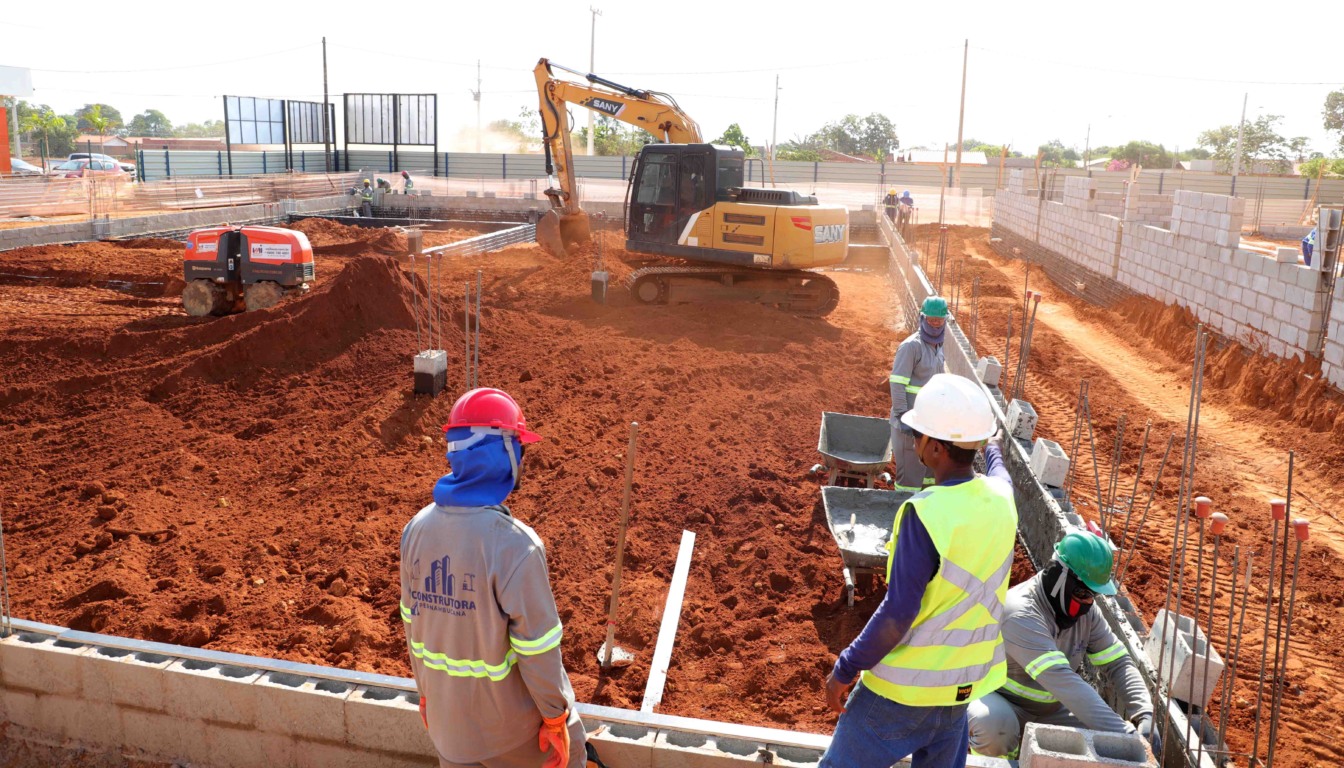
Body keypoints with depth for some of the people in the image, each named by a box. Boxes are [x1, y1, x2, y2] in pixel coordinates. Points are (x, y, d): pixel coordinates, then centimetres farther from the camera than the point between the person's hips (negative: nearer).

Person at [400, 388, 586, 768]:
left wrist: (427, 690, 17)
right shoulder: (513, 544, -28)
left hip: (447, 711, 6)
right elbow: (538, 646, -21)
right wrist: (555, 716, -7)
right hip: (509, 714, -5)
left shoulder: (418, 529, -9)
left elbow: (413, 620, 3)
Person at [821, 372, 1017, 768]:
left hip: (906, 684, -6)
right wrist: (995, 452, 45)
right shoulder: (1001, 498, -5)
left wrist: (846, 668, -13)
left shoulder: (925, 513, -26)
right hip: (963, 682, 7)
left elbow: (897, 613, -24)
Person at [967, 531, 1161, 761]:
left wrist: (1145, 716, -22)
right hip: (1003, 702, -7)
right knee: (993, 724, -39)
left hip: (1050, 710, 7)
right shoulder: (1021, 614, -32)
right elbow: (1062, 681, -40)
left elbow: (1119, 664, -4)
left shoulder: (1086, 613, -6)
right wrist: (1126, 734, -44)